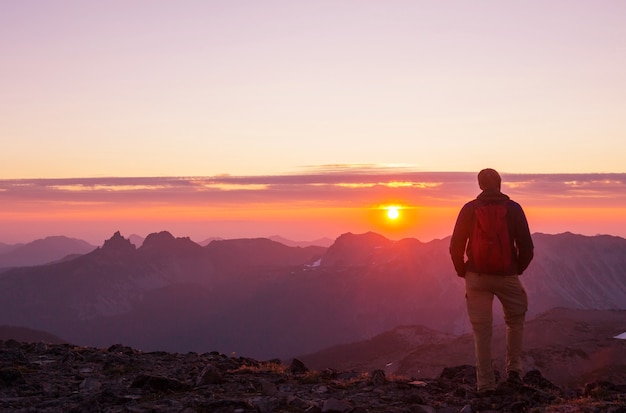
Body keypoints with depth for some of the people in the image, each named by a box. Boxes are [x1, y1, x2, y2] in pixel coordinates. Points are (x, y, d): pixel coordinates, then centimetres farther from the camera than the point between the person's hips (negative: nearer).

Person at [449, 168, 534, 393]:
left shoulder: (469, 209, -1)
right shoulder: (513, 208, -2)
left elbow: (456, 247, -2)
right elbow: (527, 248, -3)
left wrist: (463, 271, 12)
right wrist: (518, 269, 14)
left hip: (476, 276, 0)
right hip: (507, 277, 0)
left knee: (482, 331, 6)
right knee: (515, 322, 22)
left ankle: (485, 383, 6)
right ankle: (514, 369, 16)